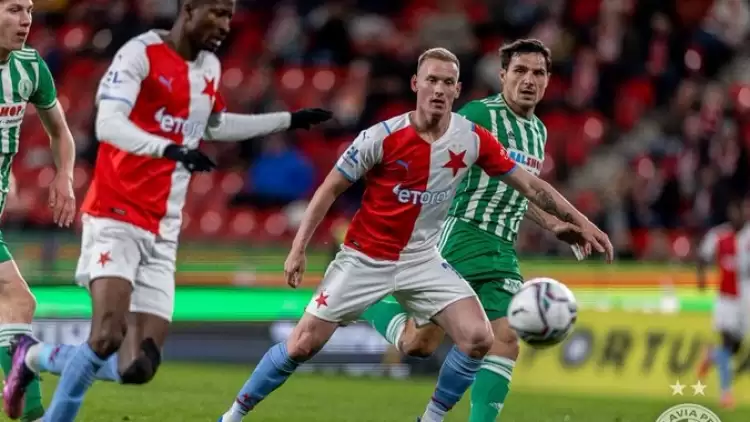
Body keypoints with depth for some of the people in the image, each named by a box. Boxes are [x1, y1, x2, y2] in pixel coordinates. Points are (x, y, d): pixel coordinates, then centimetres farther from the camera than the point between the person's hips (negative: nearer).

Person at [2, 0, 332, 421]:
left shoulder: (210, 68, 13)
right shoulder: (141, 54, -11)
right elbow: (108, 124, -25)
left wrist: (288, 120, 34)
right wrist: (171, 149, -39)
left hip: (162, 235, 7)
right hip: (116, 217, -7)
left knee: (138, 367, -2)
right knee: (107, 337, -26)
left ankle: (36, 356, 19)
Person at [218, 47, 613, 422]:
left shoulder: (473, 139, -8)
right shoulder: (382, 137, -17)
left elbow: (529, 184, 0)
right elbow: (331, 189, -7)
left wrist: (582, 223, -3)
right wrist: (298, 249, -11)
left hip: (421, 259, 3)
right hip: (364, 258, -3)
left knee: (478, 338, -15)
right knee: (302, 344, -6)